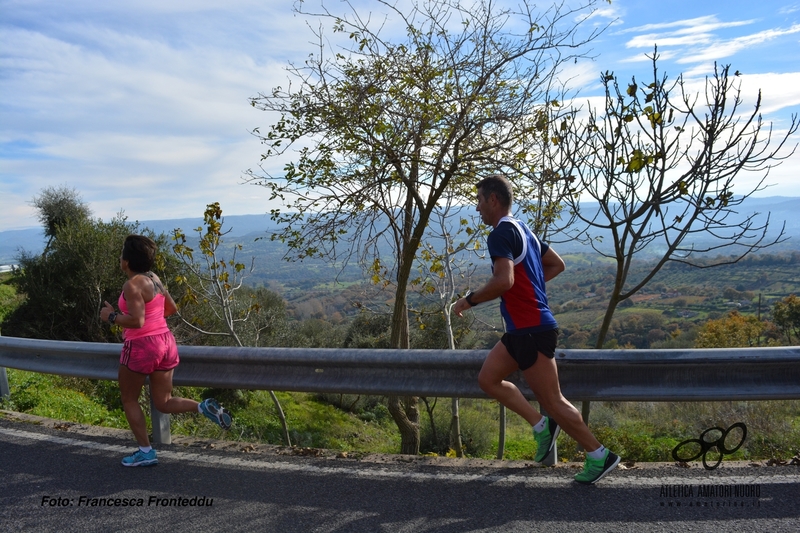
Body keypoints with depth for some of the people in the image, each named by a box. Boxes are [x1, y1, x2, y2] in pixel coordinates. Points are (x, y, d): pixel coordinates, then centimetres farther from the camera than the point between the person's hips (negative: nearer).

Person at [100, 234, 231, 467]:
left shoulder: (132, 285, -15)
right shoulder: (155, 279, 9)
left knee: (129, 399, 14)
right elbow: (172, 308, 18)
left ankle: (146, 452, 15)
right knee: (163, 402, 13)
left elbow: (137, 321, -23)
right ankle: (204, 407, -10)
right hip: (165, 342, 8)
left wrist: (111, 316, -9)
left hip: (141, 346, -7)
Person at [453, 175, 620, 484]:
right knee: (488, 379, 14)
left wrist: (469, 301, -15)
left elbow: (503, 281, -29)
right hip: (523, 329, 10)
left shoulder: (501, 233, -15)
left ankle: (599, 456, 14)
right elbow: (557, 265, 23)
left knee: (552, 400, 0)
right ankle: (541, 425, 18)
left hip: (531, 330, -10)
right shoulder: (522, 230, 16)